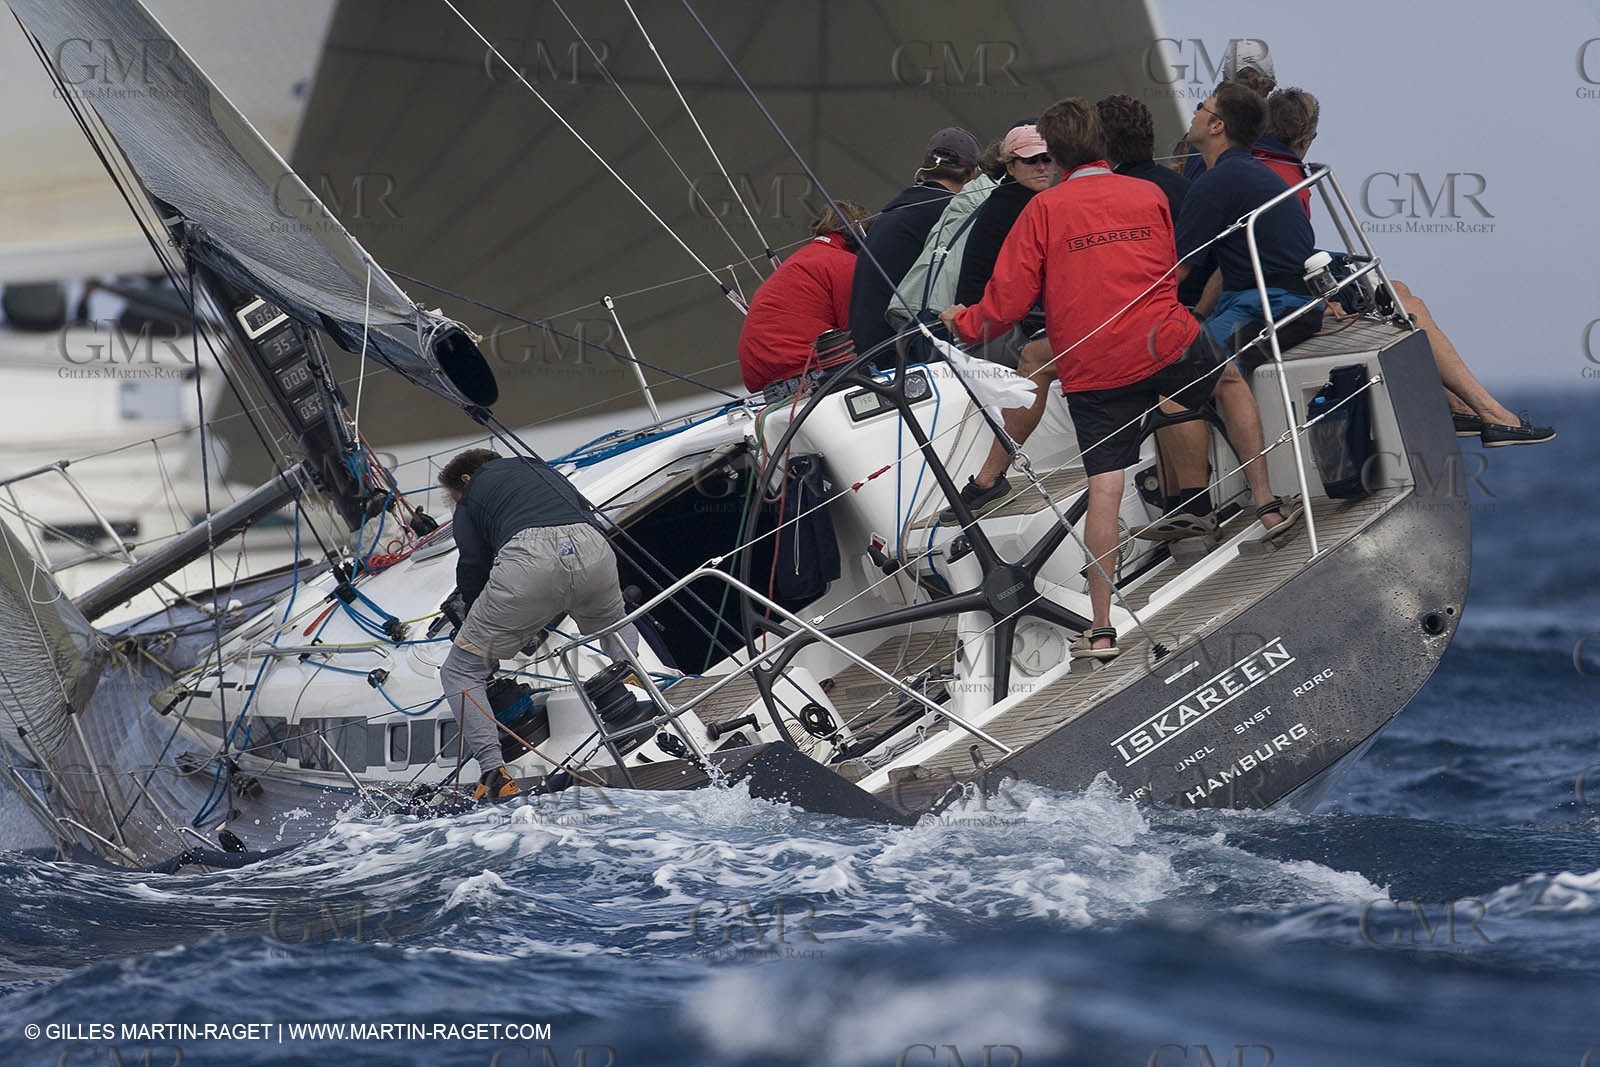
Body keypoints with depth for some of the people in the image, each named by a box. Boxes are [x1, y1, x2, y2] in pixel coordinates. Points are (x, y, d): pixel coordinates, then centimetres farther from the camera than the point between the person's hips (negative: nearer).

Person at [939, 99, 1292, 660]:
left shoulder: (1044, 209, -1)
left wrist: (964, 321, 16)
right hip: (1167, 344, 2)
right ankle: (1265, 499, 33)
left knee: (1104, 487, -2)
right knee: (1230, 381, 33)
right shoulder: (1150, 195, 8)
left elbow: (1008, 300, -3)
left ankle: (1102, 629, -5)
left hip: (1092, 371, -2)